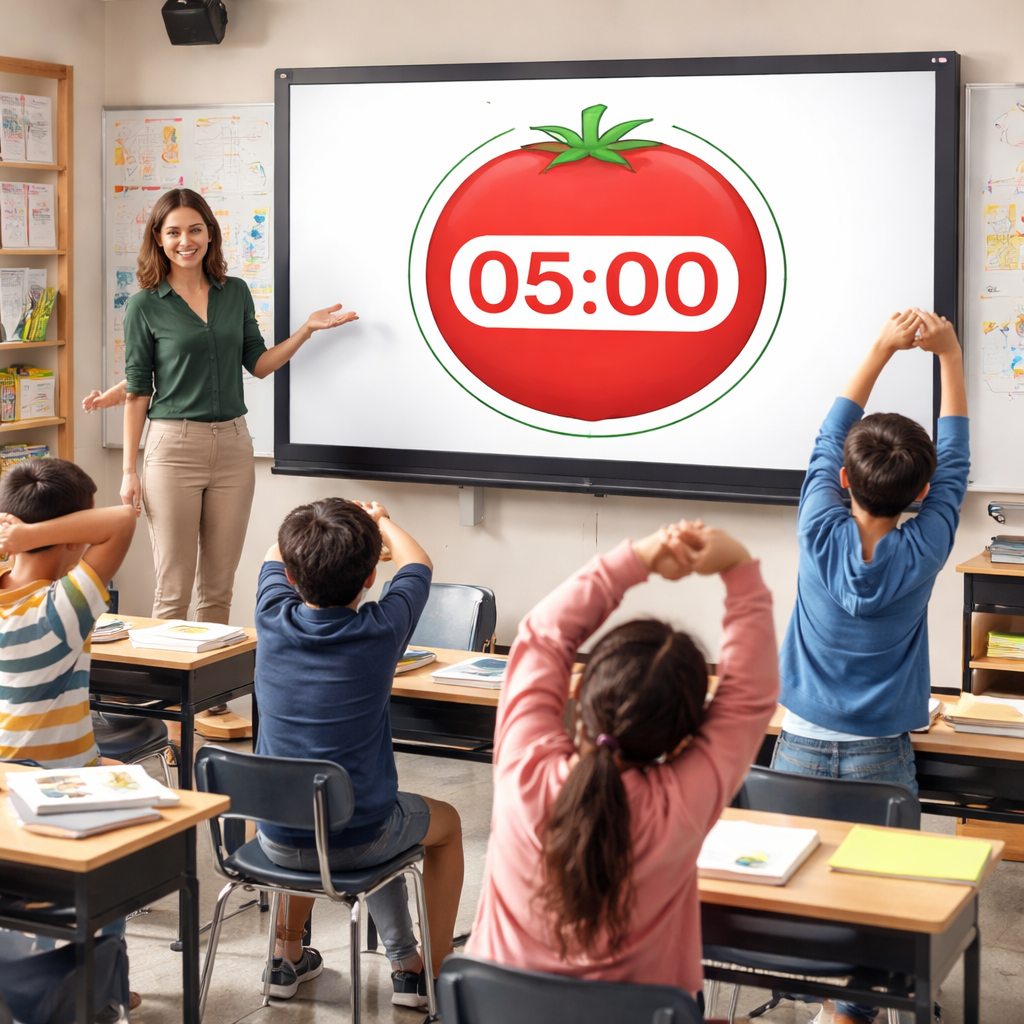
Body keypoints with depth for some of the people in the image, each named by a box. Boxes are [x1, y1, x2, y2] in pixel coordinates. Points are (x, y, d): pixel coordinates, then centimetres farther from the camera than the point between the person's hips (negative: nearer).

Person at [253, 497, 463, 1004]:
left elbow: (274, 558, 13)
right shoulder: (382, 629, -17)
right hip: (357, 840, -3)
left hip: (277, 839, 3)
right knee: (446, 821, 27)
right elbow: (417, 563, 5)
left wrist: (315, 529, 31)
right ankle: (431, 971, 30)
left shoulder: (274, 620, -11)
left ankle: (288, 955, 42)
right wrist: (380, 521, 24)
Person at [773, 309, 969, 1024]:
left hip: (801, 748, 2)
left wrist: (884, 347, 5)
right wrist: (949, 355, 5)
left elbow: (829, 439, 3)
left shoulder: (821, 536, -10)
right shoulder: (921, 553, -11)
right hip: (879, 754, -1)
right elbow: (955, 462, 2)